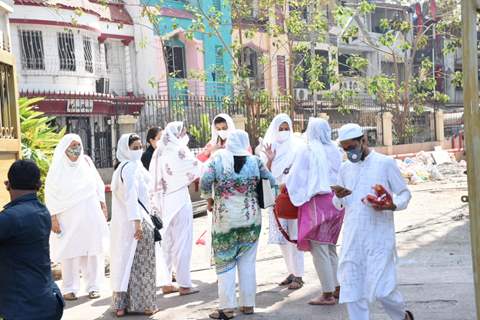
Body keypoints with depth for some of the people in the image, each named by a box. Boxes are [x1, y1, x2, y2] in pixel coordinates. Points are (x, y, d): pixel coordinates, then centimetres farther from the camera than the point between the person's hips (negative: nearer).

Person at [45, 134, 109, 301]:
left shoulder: (86, 162, 4)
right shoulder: (58, 168, -3)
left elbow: (98, 185, 12)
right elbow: (51, 194, -3)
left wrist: (103, 205, 8)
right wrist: (53, 218, -8)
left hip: (90, 216, 2)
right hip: (69, 217, -2)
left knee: (92, 250, 3)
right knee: (70, 251, 0)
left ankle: (93, 286, 11)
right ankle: (69, 288, 8)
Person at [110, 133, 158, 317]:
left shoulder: (121, 167, 15)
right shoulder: (132, 167, -14)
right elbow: (131, 195, -24)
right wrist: (137, 221, -29)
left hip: (122, 222, 9)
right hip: (137, 220, -9)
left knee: (125, 260, 12)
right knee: (141, 263, 0)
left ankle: (121, 303, 16)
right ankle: (141, 304, 5)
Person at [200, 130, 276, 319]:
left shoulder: (218, 159, -5)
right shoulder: (255, 161, -1)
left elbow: (205, 182, -13)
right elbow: (271, 182, 2)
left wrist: (207, 196, 7)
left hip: (225, 218, -2)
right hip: (251, 218, 2)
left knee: (225, 262, 5)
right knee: (248, 262, 12)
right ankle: (248, 304, 16)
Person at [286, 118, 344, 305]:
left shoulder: (307, 151, -8)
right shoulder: (334, 151, 5)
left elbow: (295, 178, -7)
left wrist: (286, 184, 11)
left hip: (317, 202, -6)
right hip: (336, 201, 6)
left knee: (319, 249, 1)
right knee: (330, 247, 18)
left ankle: (328, 294, 2)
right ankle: (337, 288, 21)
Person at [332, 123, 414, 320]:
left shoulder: (385, 163, -1)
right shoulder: (345, 168, 12)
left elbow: (404, 193, 2)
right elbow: (338, 205, 18)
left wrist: (392, 206, -19)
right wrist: (339, 197, -5)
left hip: (379, 237, -4)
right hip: (352, 238, 5)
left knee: (381, 289, -7)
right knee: (352, 291, 1)